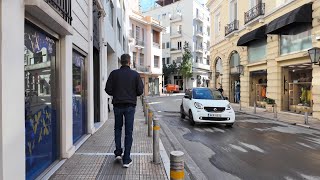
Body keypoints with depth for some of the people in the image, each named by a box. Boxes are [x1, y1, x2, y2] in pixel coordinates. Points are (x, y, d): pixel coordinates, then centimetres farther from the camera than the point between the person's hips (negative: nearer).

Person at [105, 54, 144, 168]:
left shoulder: (114, 74, -1)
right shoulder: (135, 74, -4)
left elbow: (108, 89, -4)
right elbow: (140, 91, -5)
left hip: (117, 105, 1)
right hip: (130, 106, -1)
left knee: (118, 129, 21)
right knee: (129, 132, 4)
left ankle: (118, 153, 20)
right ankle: (126, 159, 7)